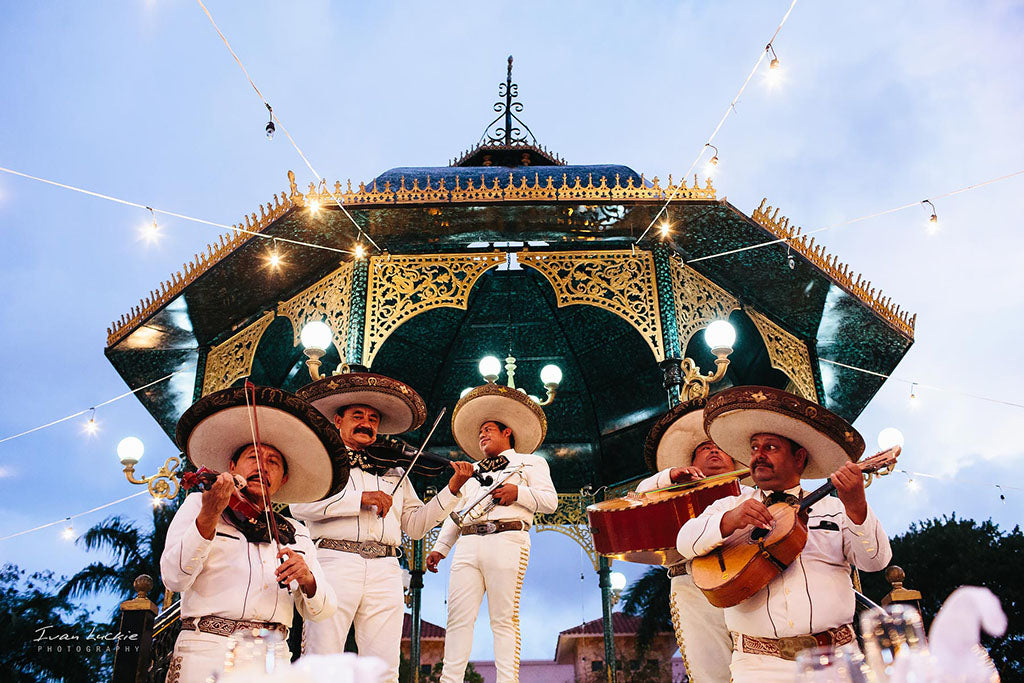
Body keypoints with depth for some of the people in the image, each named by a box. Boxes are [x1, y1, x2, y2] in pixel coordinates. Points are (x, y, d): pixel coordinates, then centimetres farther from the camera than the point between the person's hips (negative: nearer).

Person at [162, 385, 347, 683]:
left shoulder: (296, 534, 16)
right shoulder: (197, 504, 10)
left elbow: (322, 610, 9)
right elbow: (175, 579, -5)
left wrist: (307, 580, -12)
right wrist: (208, 517, -19)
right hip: (207, 651, -3)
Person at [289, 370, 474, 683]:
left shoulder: (395, 471, 24)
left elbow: (415, 525, 18)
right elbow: (300, 503, -7)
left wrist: (452, 489, 7)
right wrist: (361, 497, -13)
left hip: (384, 569, 3)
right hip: (334, 560, -3)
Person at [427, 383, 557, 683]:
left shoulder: (530, 461, 19)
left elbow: (550, 501, 7)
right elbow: (455, 513, 30)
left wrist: (517, 493, -8)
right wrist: (439, 547, 19)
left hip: (507, 540, -5)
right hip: (468, 544, 5)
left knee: (504, 619, -9)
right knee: (458, 616, -4)